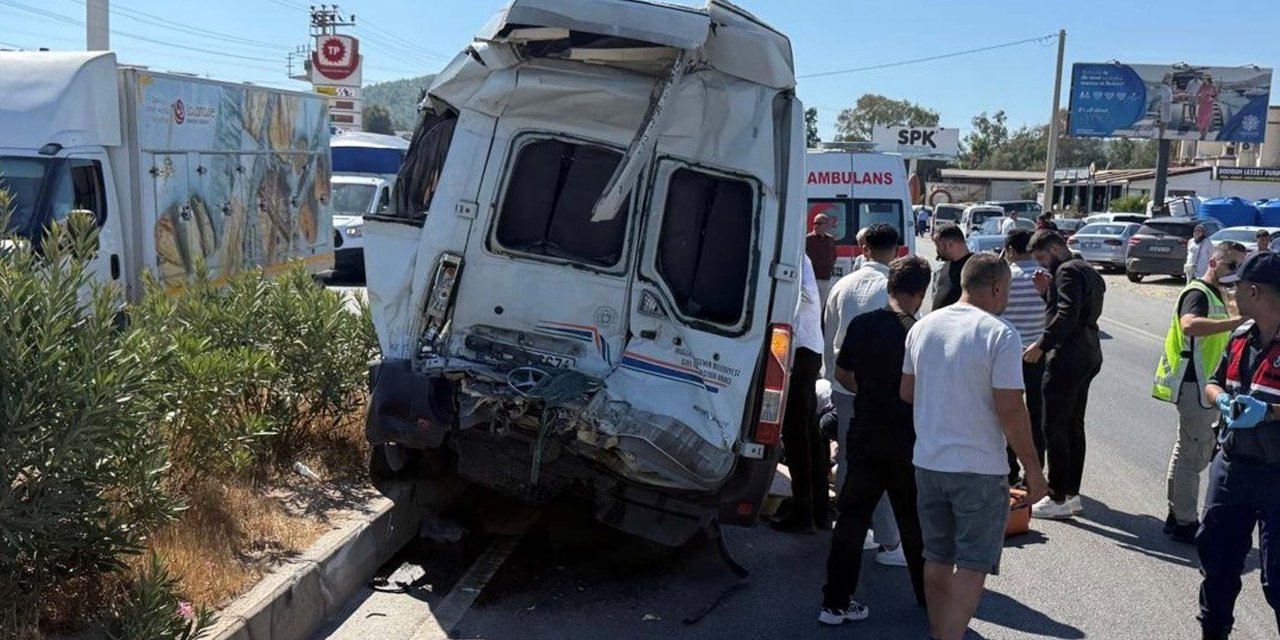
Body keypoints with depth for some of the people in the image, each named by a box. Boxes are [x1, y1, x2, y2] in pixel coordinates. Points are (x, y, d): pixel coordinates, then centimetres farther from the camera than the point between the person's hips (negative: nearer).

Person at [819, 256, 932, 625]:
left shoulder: (862, 325, -4)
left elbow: (842, 375, 8)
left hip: (866, 434, 3)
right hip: (908, 439, -2)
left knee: (852, 516, 8)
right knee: (914, 522, 14)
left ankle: (836, 602, 8)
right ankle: (928, 597, 30)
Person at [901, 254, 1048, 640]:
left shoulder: (924, 327, 5)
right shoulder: (1000, 335, -14)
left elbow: (907, 392, 13)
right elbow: (1010, 410, -16)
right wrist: (1033, 470, -7)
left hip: (928, 462, 6)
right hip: (979, 468, -6)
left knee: (937, 558, 17)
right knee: (973, 564, 2)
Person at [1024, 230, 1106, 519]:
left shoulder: (1067, 271, -13)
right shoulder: (1088, 271, 19)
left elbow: (1067, 315, -24)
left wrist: (1042, 344, -23)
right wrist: (1048, 289, 9)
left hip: (1067, 358, -11)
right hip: (1088, 356, 11)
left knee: (1054, 429, -4)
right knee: (1074, 427, 15)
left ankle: (1058, 499, -1)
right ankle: (1072, 494, 21)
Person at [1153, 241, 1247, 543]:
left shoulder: (1215, 295, 17)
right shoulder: (1198, 293, -16)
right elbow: (1190, 325, -40)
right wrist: (1239, 321, -48)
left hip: (1202, 385, 11)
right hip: (1194, 385, -11)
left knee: (1187, 451, 17)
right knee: (1193, 455, -5)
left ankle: (1177, 516, 27)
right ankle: (1185, 524, 2)